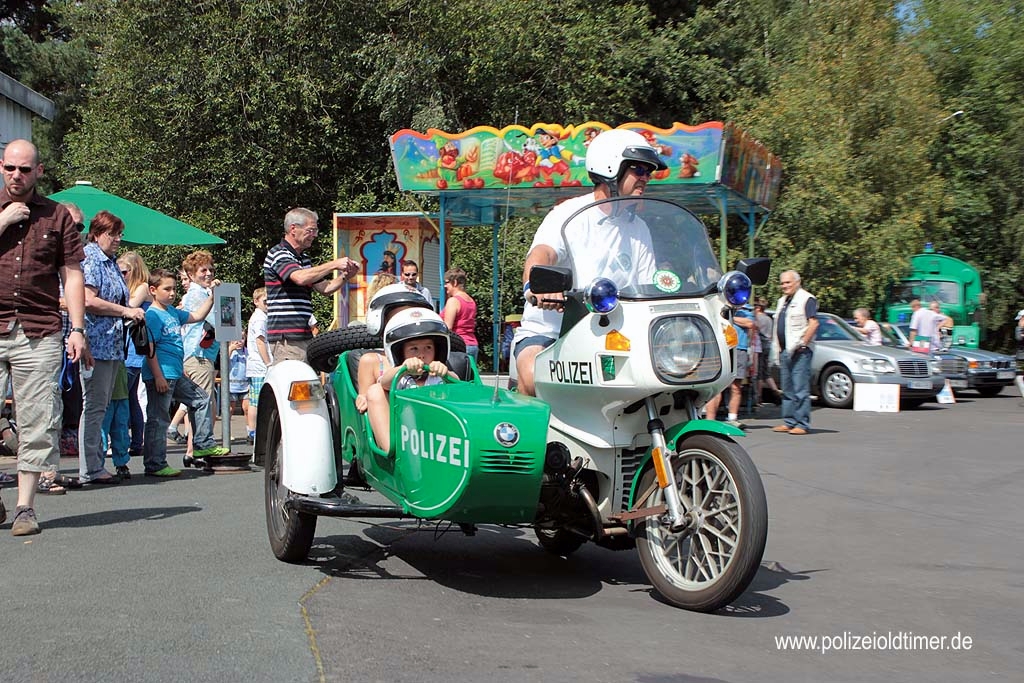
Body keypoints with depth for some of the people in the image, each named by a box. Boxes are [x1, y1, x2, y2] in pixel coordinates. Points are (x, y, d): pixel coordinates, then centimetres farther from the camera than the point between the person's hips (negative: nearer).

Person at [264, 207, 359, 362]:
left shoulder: (304, 258, 21)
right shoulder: (278, 254, -6)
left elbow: (325, 288, 23)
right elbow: (300, 277, -24)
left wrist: (345, 275, 5)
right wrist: (334, 265, -19)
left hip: (305, 336, 9)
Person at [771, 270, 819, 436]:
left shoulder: (806, 299, -5)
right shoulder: (782, 301, 21)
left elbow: (813, 323, -14)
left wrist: (803, 343, -17)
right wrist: (776, 346, 15)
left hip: (800, 351, -9)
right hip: (785, 350, 9)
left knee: (801, 389, -10)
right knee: (787, 389, 10)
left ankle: (802, 424, -9)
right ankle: (789, 422, 15)